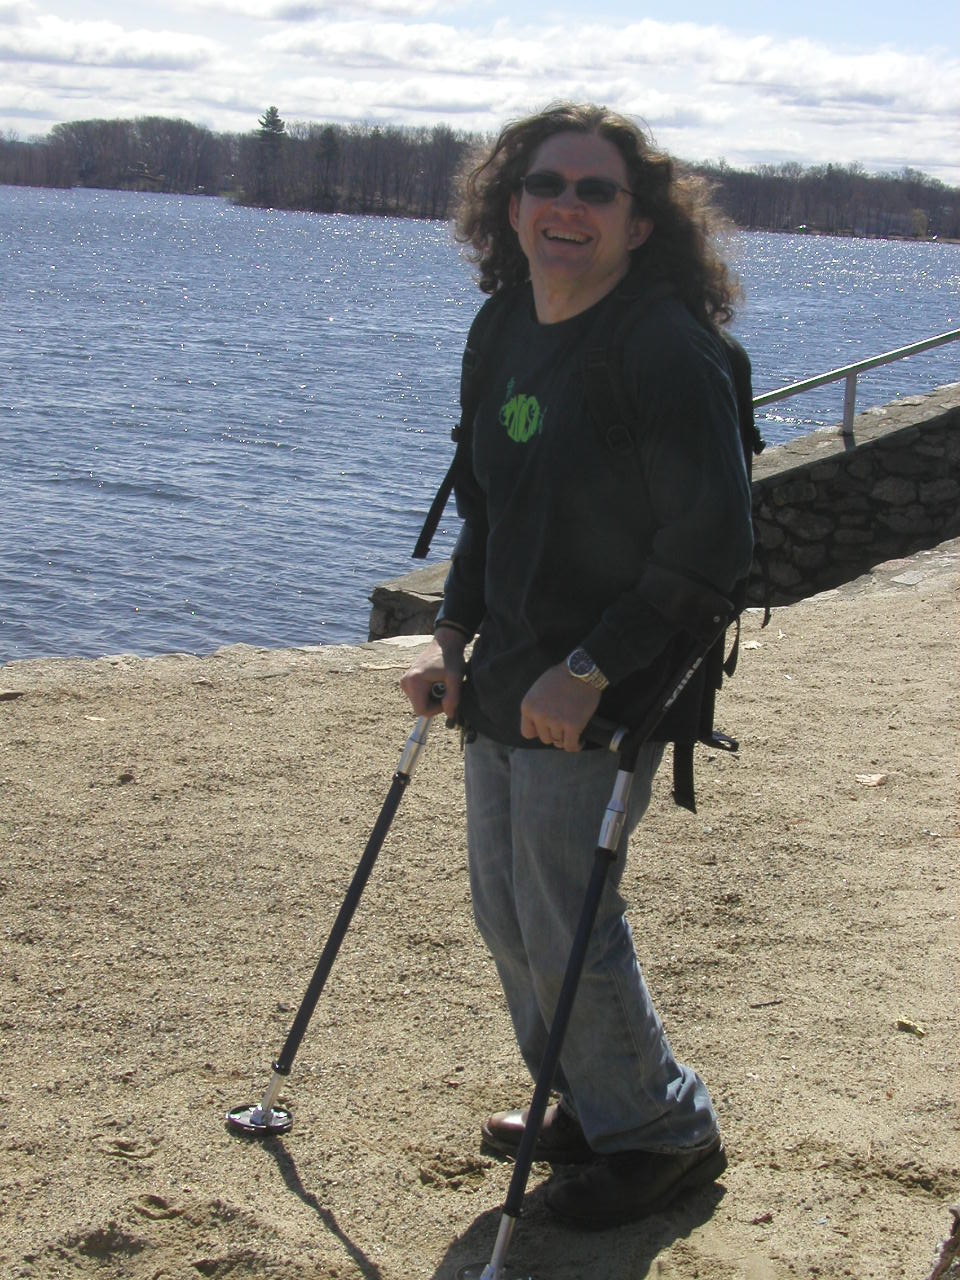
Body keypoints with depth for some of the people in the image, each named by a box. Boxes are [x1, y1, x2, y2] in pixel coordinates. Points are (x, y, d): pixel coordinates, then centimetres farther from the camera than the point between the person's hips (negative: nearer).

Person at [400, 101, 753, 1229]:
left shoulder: (667, 348, -18)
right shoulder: (507, 331, 7)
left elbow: (713, 541, -19)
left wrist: (589, 673, -20)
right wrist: (453, 640, 9)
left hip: (599, 698, -8)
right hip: (505, 683, 8)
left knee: (564, 924, -3)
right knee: (505, 913, 15)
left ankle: (666, 1134, 20)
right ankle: (592, 1112, 36)